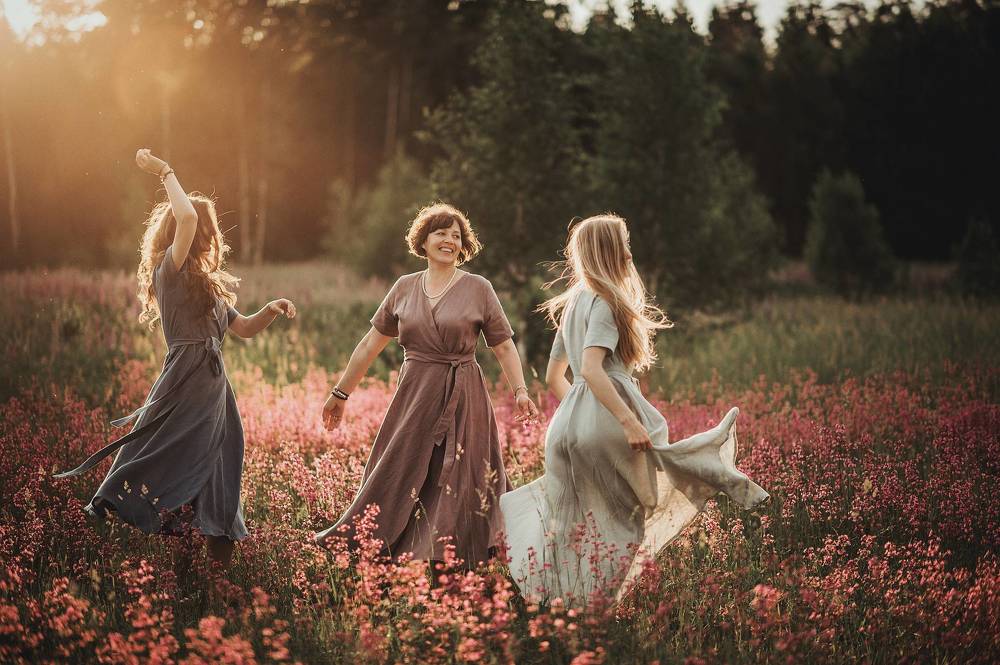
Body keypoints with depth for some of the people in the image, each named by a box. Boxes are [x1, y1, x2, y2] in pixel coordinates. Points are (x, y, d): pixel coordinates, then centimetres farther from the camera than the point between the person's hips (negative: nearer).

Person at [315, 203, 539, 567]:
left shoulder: (478, 288, 0)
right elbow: (371, 343, 11)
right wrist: (341, 392, 12)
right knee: (394, 480, 5)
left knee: (455, 487, 0)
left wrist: (520, 391, -12)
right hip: (413, 397, 2)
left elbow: (504, 346, 2)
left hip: (462, 401, -2)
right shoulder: (404, 288, 7)